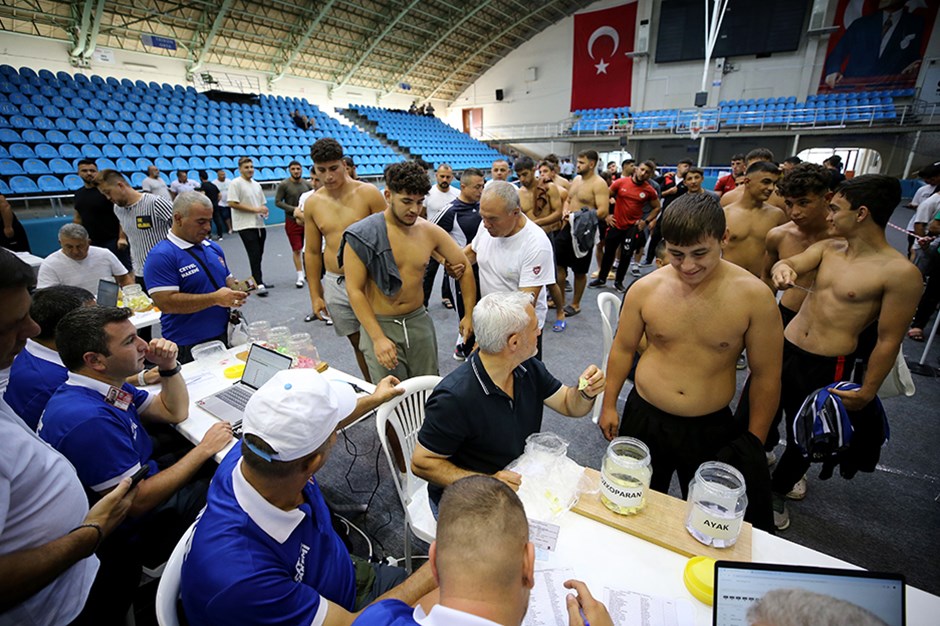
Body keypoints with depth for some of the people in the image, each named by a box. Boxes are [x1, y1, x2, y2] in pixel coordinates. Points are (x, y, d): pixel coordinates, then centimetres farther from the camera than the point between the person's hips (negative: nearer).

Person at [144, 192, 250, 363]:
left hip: (224, 338, 7)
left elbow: (227, 279, 20)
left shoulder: (214, 247, 11)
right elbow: (166, 302, -21)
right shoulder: (161, 256, -13)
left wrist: (235, 291, -4)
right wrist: (215, 298, -25)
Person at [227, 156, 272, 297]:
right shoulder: (236, 183, -7)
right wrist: (255, 209, -16)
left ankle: (257, 280, 25)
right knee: (254, 254, -12)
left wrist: (264, 211, -1)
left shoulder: (256, 184, 16)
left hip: (259, 224, 7)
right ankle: (259, 285, -12)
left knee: (259, 254, 13)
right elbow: (232, 203, -14)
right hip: (245, 225, -7)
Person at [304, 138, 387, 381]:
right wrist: (315, 295, 9)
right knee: (357, 342, 14)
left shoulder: (368, 193, -7)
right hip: (335, 284, 4)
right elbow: (312, 252, 10)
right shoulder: (312, 203, 5)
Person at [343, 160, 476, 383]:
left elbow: (464, 266, 8)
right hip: (379, 324, -3)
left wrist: (469, 314, 5)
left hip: (419, 320, 4)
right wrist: (378, 338, -19)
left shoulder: (429, 231, -2)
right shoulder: (361, 236, -12)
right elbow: (355, 291, -13)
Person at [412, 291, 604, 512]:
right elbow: (421, 463, -19)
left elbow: (569, 405, 5)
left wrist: (586, 392, -18)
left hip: (518, 483, 7)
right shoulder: (454, 397, -28)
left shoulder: (529, 368, -5)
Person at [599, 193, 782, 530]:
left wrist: (755, 443, 0)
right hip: (644, 419, 2)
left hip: (713, 428, -1)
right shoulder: (645, 288, -10)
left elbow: (765, 376, -5)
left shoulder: (754, 295, -14)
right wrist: (608, 405, 6)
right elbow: (623, 349, 2)